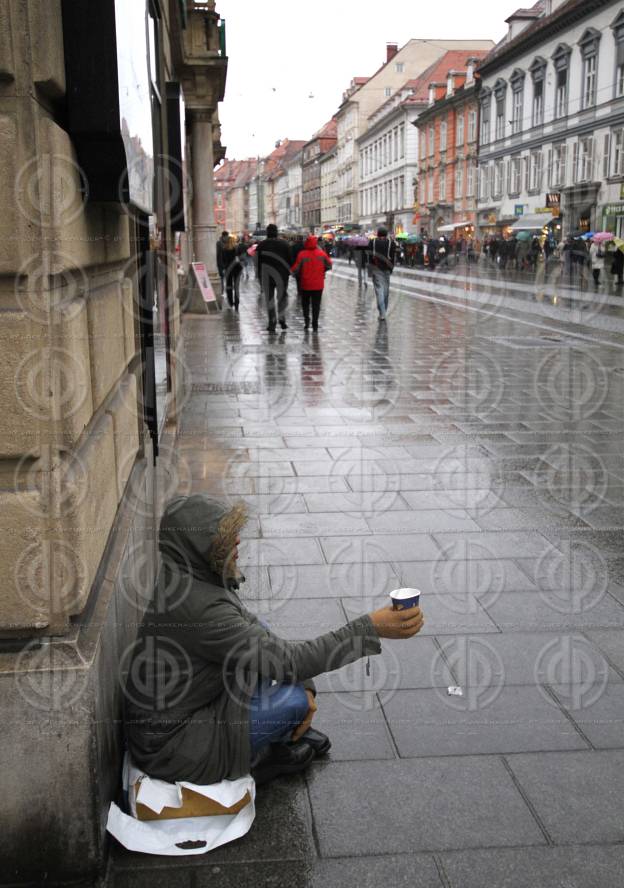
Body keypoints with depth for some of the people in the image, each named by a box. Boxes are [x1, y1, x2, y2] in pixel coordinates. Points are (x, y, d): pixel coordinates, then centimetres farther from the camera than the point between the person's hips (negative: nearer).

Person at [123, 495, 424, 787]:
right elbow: (286, 660, -28)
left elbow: (251, 630, 7)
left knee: (260, 632, 10)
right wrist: (371, 628, -28)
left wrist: (302, 681, -5)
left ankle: (288, 732, 22)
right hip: (170, 745, -9)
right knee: (293, 700, -16)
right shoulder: (197, 606, -31)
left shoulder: (196, 576, -2)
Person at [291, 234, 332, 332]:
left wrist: (296, 275, 10)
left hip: (305, 284, -1)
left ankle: (306, 319, 5)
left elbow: (296, 268, -12)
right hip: (318, 284, 1)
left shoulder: (302, 254, -13)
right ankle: (315, 325, 3)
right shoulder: (322, 253, -5)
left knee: (305, 303, 17)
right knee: (316, 304, 7)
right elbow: (329, 265, 5)